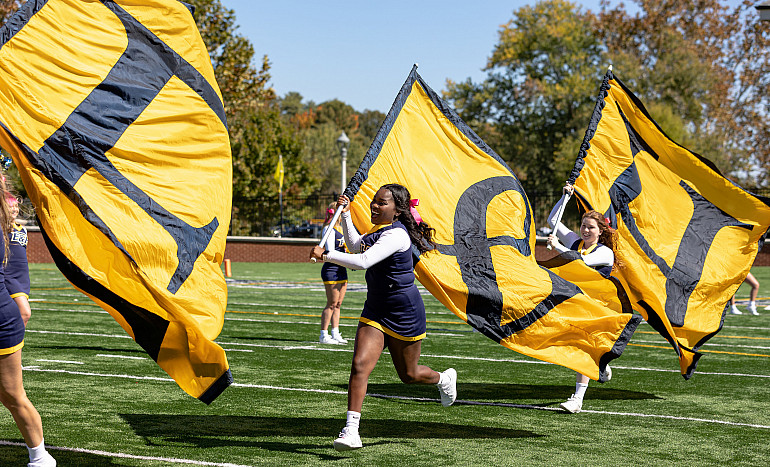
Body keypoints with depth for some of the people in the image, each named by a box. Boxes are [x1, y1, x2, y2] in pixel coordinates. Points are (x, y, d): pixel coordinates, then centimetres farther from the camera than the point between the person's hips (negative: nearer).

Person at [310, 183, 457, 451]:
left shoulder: (396, 235, -23)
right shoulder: (381, 231, 7)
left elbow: (363, 261, -35)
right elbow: (356, 245, 30)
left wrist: (325, 255, -33)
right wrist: (346, 214, 23)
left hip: (404, 314, -7)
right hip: (375, 312, 7)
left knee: (408, 374, 12)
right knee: (359, 365, -13)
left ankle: (444, 379, 47)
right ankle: (351, 431, -17)